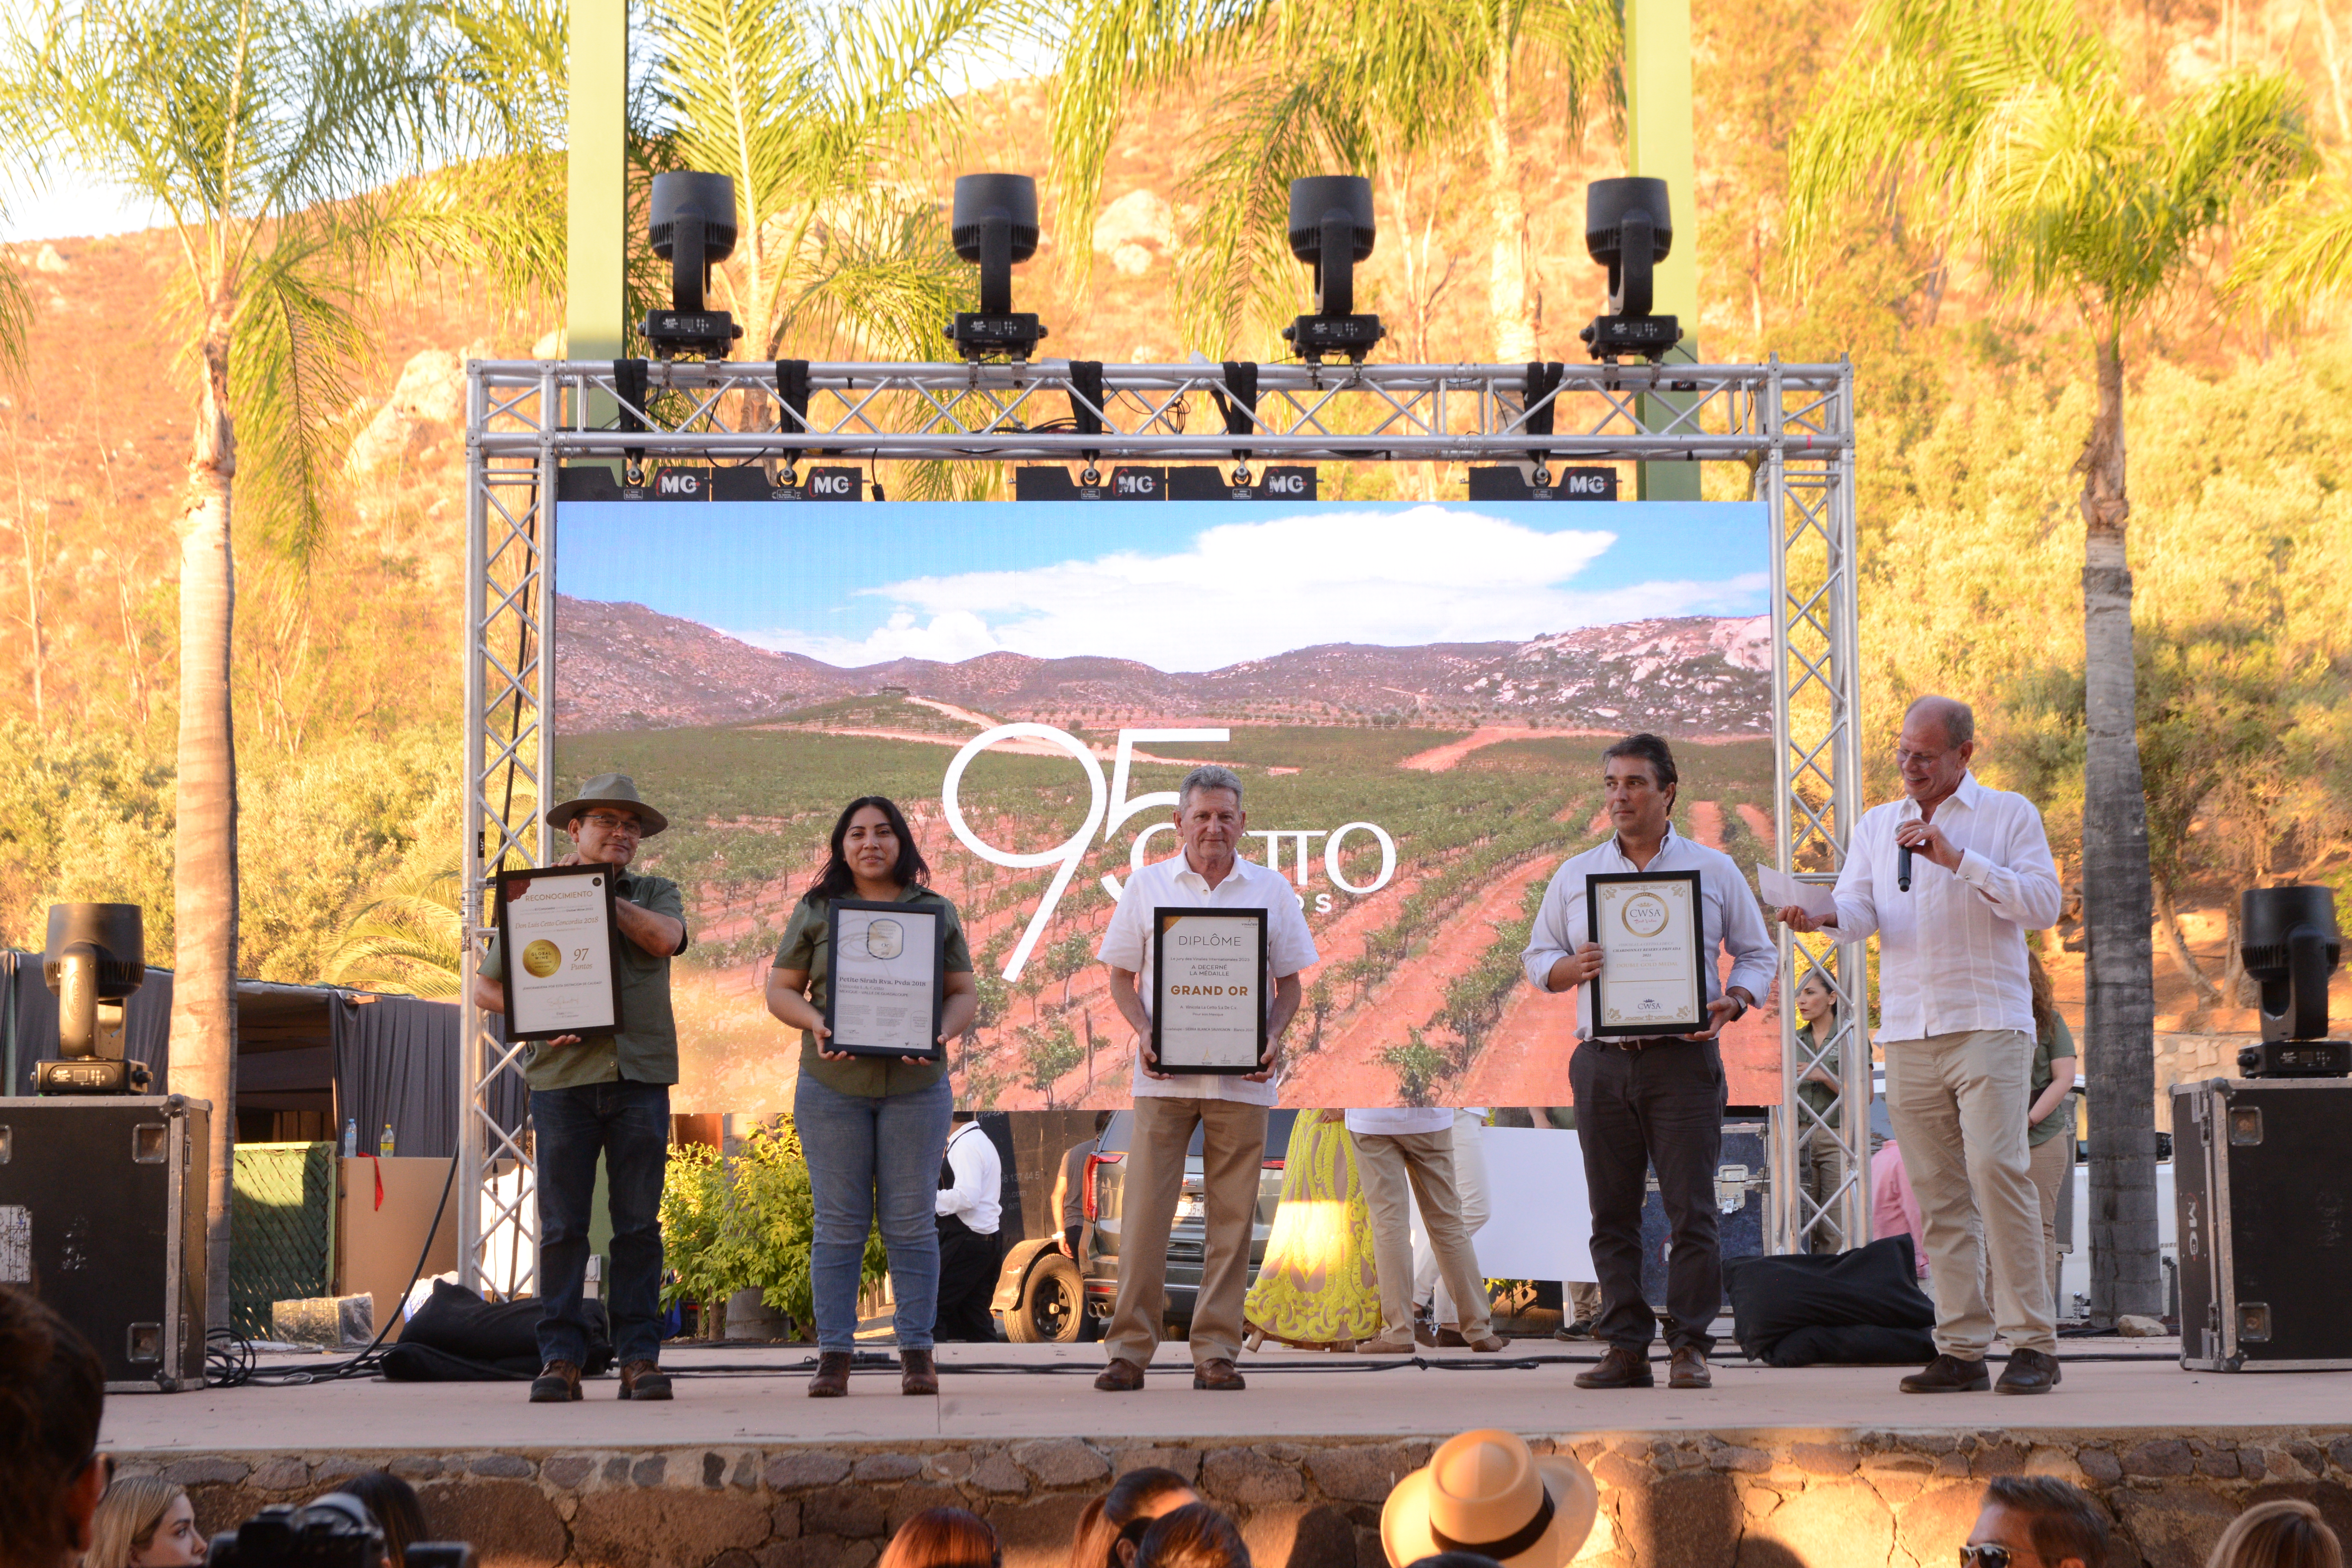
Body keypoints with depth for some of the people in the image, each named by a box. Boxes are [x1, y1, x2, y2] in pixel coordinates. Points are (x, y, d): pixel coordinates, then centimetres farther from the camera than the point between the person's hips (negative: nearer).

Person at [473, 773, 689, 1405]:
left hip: (640, 1075, 1)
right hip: (564, 1075, -1)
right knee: (562, 1226, -3)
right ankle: (560, 1359, 0)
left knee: (639, 1225, 0)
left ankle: (639, 1358, 3)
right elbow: (486, 985, 12)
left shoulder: (656, 894, 14)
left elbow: (666, 939, -9)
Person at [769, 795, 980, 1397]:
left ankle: (917, 1354, 4)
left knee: (911, 1221, 0)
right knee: (839, 1223, 0)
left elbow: (965, 993, 7)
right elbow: (781, 990, 7)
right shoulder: (815, 912, 8)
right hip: (833, 1084, 0)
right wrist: (815, 1025, -13)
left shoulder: (937, 912, 8)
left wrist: (941, 1032, -14)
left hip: (915, 1083, 0)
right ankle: (833, 1357, 3)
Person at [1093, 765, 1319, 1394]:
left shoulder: (1272, 891, 8)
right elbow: (1121, 978, 10)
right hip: (1164, 1075, -1)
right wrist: (1144, 1035, -8)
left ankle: (1216, 1352, 7)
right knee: (1144, 1212, -5)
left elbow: (1289, 984, 11)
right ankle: (1129, 1348, 1)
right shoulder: (1147, 886, 7)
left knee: (1232, 1217, 1)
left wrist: (1271, 1040, -7)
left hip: (1241, 1078, 1)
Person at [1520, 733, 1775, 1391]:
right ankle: (1625, 1348, 7)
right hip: (1602, 1060, 3)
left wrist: (1731, 1002, -10)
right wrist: (1571, 967, -8)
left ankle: (1691, 1347, -2)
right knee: (1613, 1213, 2)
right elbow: (1537, 957, 16)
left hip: (1682, 1059, -2)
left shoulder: (1714, 870, 7)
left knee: (1691, 1209, -6)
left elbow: (1759, 955, 10)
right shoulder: (1576, 876, 13)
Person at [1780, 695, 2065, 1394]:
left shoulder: (2009, 815, 6)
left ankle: (2032, 1343, -14)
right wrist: (1823, 916, -19)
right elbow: (1861, 911, 5)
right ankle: (1960, 1349, 4)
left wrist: (1957, 858, -14)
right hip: (1908, 1032, 4)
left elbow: (2043, 904, -5)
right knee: (1937, 1190, 2)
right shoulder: (1876, 825, 17)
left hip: (1989, 1023, -4)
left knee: (1994, 1168, -17)